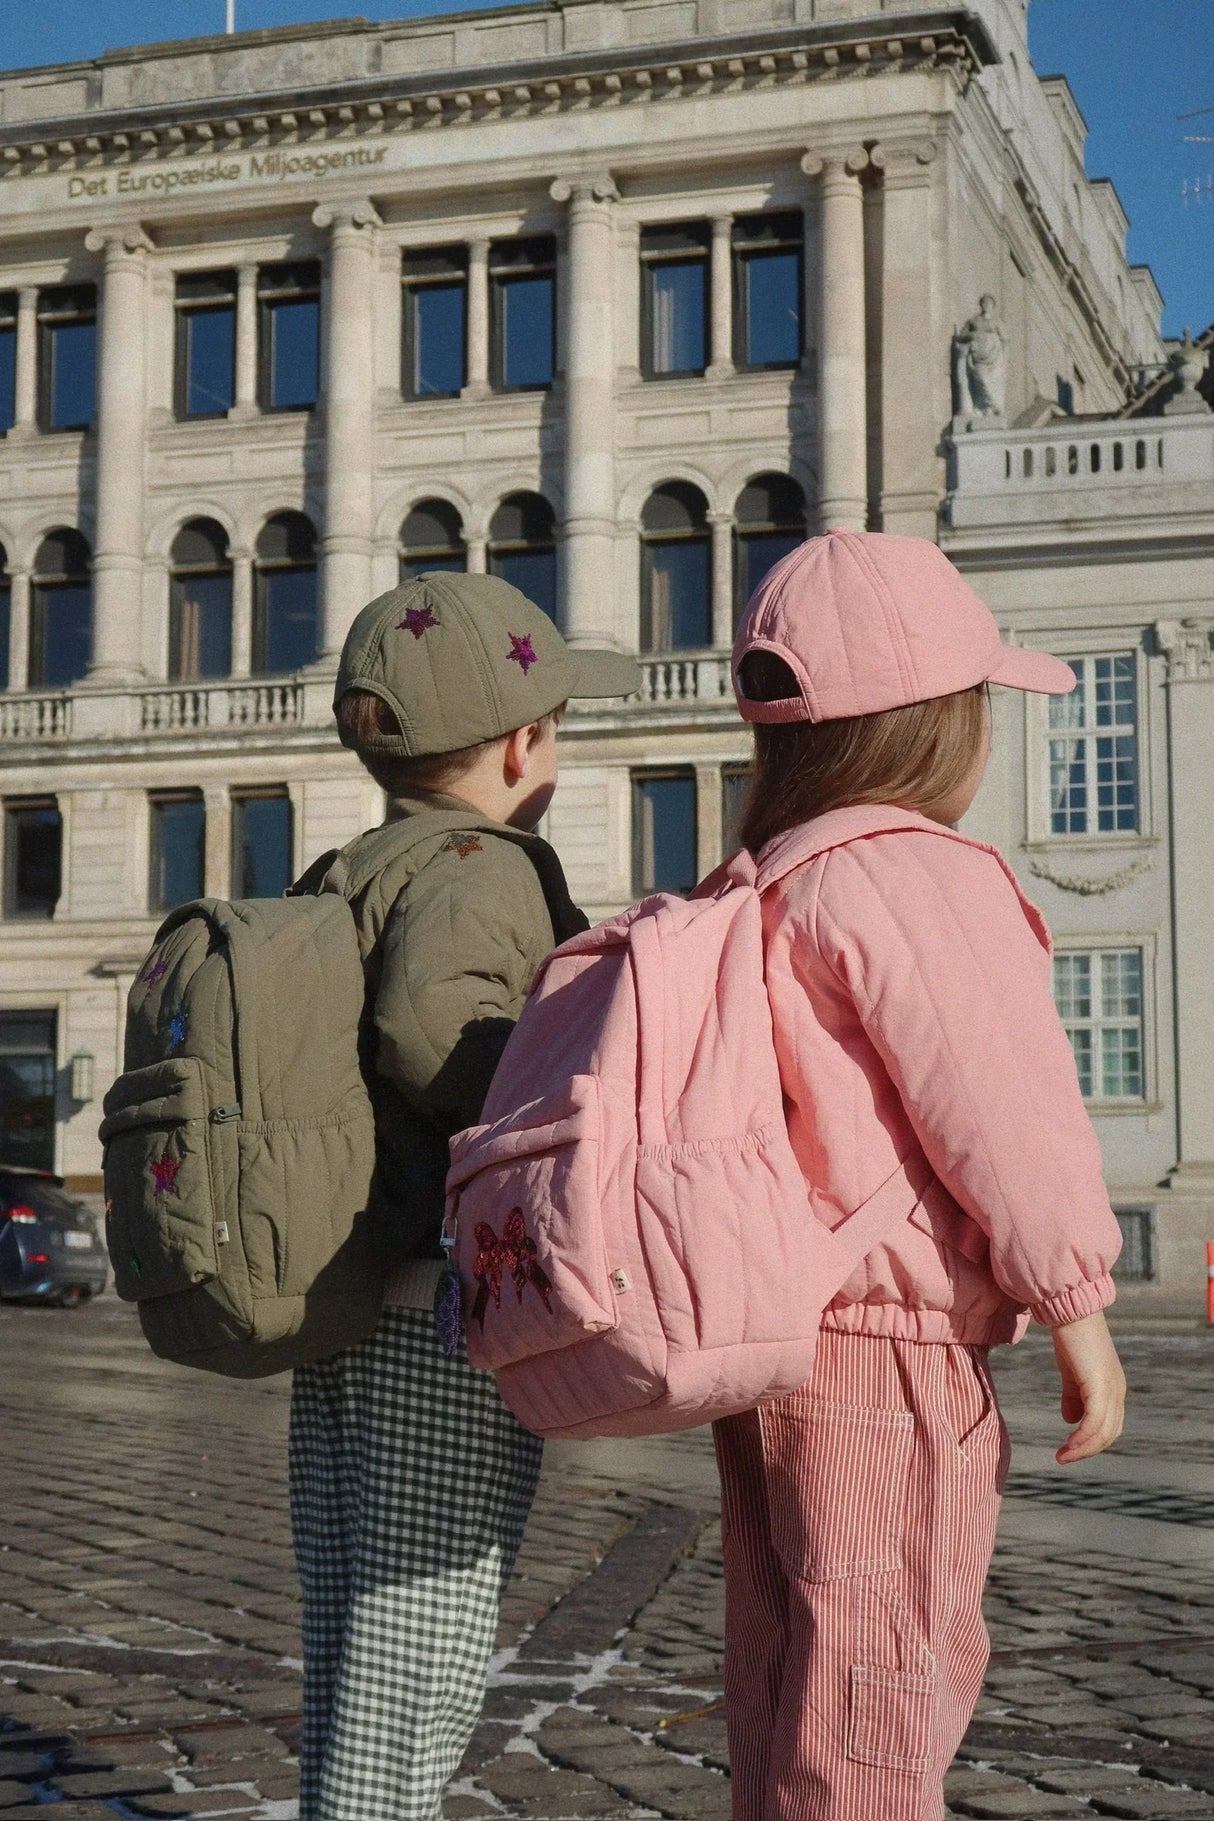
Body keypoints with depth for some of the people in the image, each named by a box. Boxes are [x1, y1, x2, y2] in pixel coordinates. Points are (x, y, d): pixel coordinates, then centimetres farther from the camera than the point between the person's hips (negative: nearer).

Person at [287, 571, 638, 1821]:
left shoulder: (333, 886, 15)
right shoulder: (483, 867, -10)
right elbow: (430, 1024, -28)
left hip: (336, 1315, 9)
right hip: (449, 1309, -8)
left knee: (348, 1668, 14)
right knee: (419, 1682, -4)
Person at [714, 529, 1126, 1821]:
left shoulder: (762, 893, 14)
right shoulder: (919, 878, -15)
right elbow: (1000, 1116, -16)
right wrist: (1076, 1306, -6)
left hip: (774, 1336, 9)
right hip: (890, 1347, -9)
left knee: (789, 1687, 17)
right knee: (876, 1709, -2)